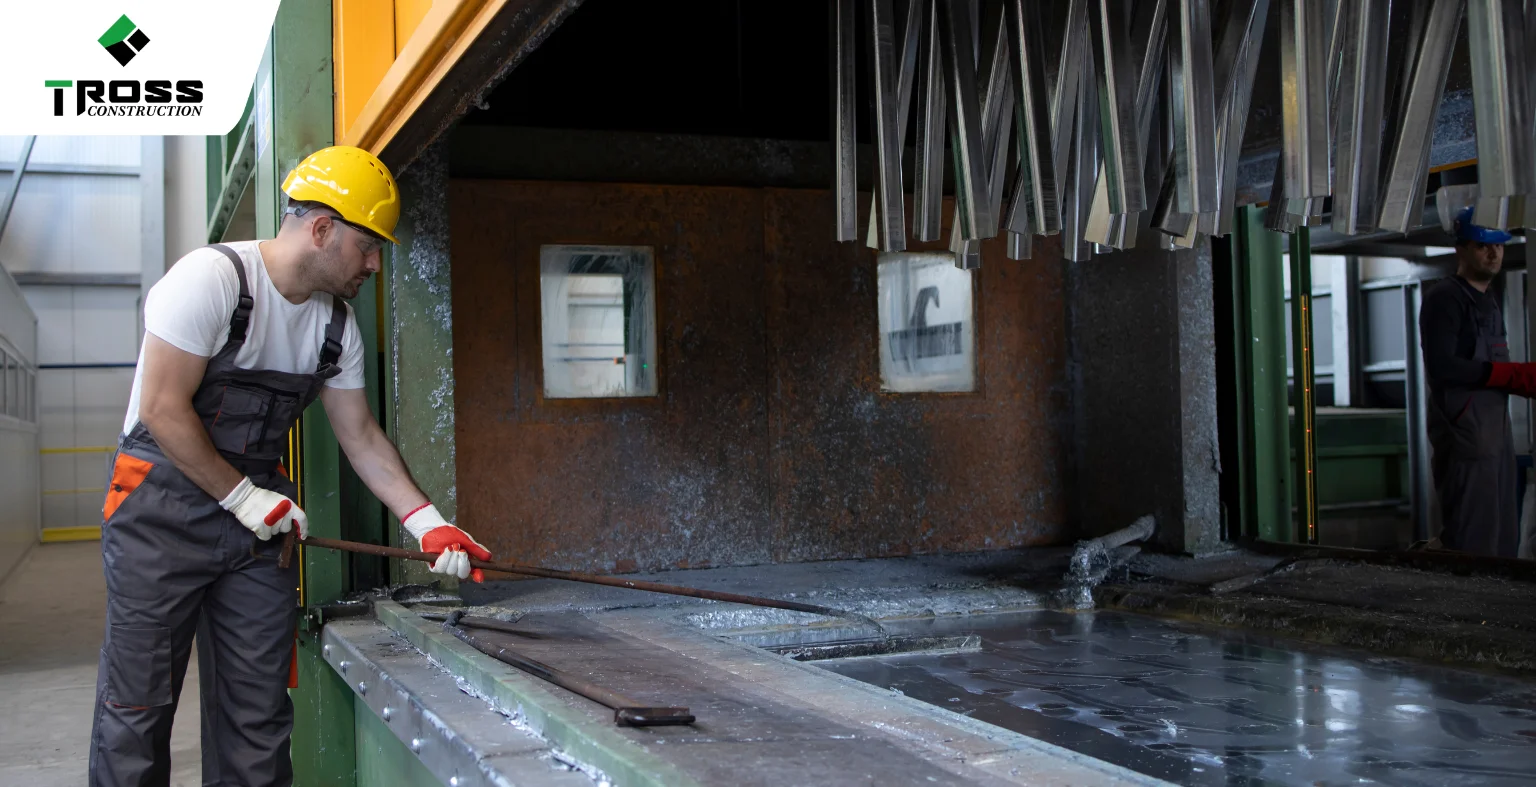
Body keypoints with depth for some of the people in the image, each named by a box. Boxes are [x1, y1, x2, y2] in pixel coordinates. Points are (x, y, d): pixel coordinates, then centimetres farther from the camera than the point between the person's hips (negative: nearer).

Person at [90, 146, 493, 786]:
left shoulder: (336, 324, 6)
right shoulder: (212, 278, -15)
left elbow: (361, 436, 10)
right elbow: (163, 410, -17)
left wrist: (426, 523, 2)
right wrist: (244, 497, -13)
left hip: (258, 513, 6)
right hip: (161, 510, -6)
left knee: (258, 710, 6)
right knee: (138, 705, -2)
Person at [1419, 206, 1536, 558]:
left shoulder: (1489, 301, 21)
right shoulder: (1444, 297, -7)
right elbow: (1441, 367, -19)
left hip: (1497, 428, 9)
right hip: (1464, 433, -9)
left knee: (1503, 540, 11)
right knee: (1472, 542, -11)